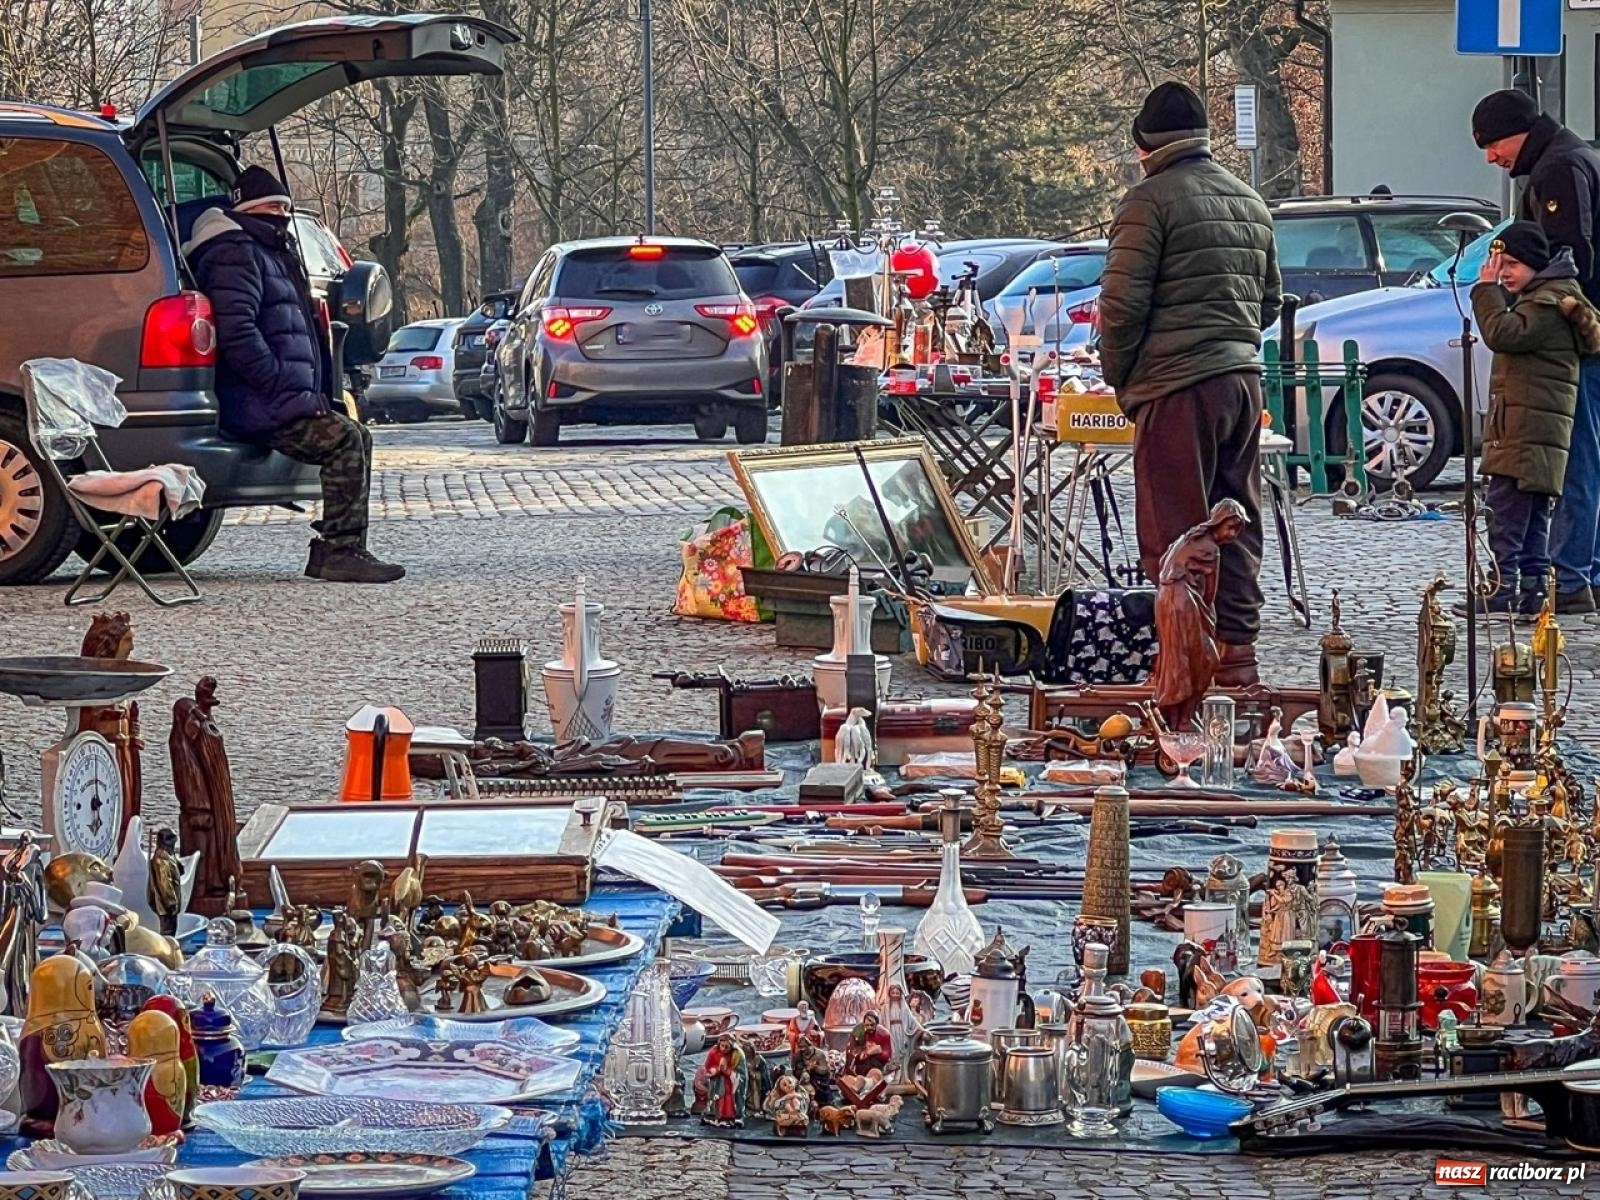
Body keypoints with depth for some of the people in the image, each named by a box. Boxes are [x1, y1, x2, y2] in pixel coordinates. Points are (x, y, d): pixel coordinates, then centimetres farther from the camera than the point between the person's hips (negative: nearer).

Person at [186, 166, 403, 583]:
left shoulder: (273, 253, 26)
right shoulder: (235, 254, -8)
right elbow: (237, 334, -22)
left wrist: (309, 393, 20)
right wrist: (286, 388, -22)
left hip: (281, 401, 11)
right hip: (258, 406, -11)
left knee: (357, 438, 12)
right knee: (344, 439, -20)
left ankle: (333, 549, 8)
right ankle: (338, 550, -22)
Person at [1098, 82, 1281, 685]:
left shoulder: (1150, 201, -8)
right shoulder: (1250, 203, 17)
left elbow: (1122, 303, -11)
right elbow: (1270, 301, 24)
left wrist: (1119, 377, 3)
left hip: (1177, 386, -8)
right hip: (1243, 379, 8)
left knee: (1175, 530, -5)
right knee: (1237, 524, 11)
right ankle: (1237, 655, 13)